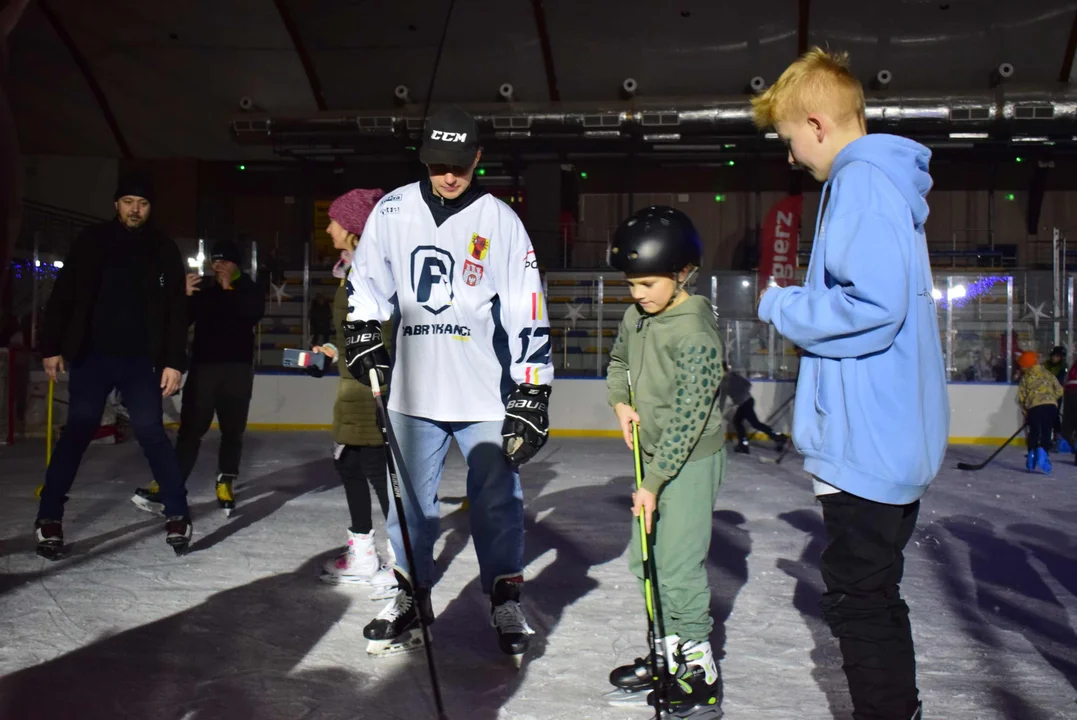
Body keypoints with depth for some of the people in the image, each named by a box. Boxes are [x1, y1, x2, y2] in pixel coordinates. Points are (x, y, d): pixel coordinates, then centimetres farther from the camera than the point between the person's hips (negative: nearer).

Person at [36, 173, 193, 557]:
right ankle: (49, 518, 10)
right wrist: (52, 346, -4)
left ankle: (177, 514, 7)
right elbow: (62, 296, 3)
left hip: (140, 360, 0)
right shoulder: (91, 241, 3)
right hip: (91, 356, 0)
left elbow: (177, 311, 1)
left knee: (151, 433, -1)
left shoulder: (164, 250, 3)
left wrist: (174, 361, -6)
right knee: (76, 433, 2)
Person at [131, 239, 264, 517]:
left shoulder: (251, 290, 8)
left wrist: (229, 289, -16)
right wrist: (184, 296, -13)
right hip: (202, 365, 1)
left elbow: (253, 313, -14)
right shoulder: (203, 288, 12)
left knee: (232, 430, 2)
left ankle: (226, 483, 12)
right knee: (190, 428, -3)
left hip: (237, 367, -1)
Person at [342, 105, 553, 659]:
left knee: (497, 501, 4)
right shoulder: (394, 210, 2)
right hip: (414, 389, 2)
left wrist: (532, 394, -10)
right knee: (411, 500, 12)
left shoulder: (499, 220, -5)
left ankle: (506, 602, 21)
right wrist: (363, 334, -1)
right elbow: (367, 276, 13)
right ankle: (411, 598, 29)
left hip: (486, 393, -2)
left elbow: (527, 312, -7)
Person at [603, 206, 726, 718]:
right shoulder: (637, 316, 2)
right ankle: (669, 654, 30)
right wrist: (621, 402, 5)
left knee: (678, 566, -7)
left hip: (691, 461, -9)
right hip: (654, 453, 9)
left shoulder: (696, 335, -22)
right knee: (644, 559, 14)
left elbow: (687, 420, -22)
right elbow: (619, 359, 24)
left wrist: (653, 483, -19)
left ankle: (700, 673, 8)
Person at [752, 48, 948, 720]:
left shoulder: (861, 183, -16)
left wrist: (783, 306, -12)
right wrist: (802, 303, 13)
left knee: (858, 600, 1)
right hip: (897, 438, 11)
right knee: (876, 595, 21)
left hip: (867, 440, -11)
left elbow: (872, 306, -26)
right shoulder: (889, 181, 16)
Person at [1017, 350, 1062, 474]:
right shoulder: (1048, 374, 14)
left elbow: (1021, 397, 6)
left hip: (1034, 408, -1)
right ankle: (1043, 453, -17)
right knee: (1046, 433, 5)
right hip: (1051, 406, 1)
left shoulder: (1025, 378, 9)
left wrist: (1025, 413, 16)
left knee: (1033, 433, 14)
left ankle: (1031, 460, 11)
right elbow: (1059, 391, 10)